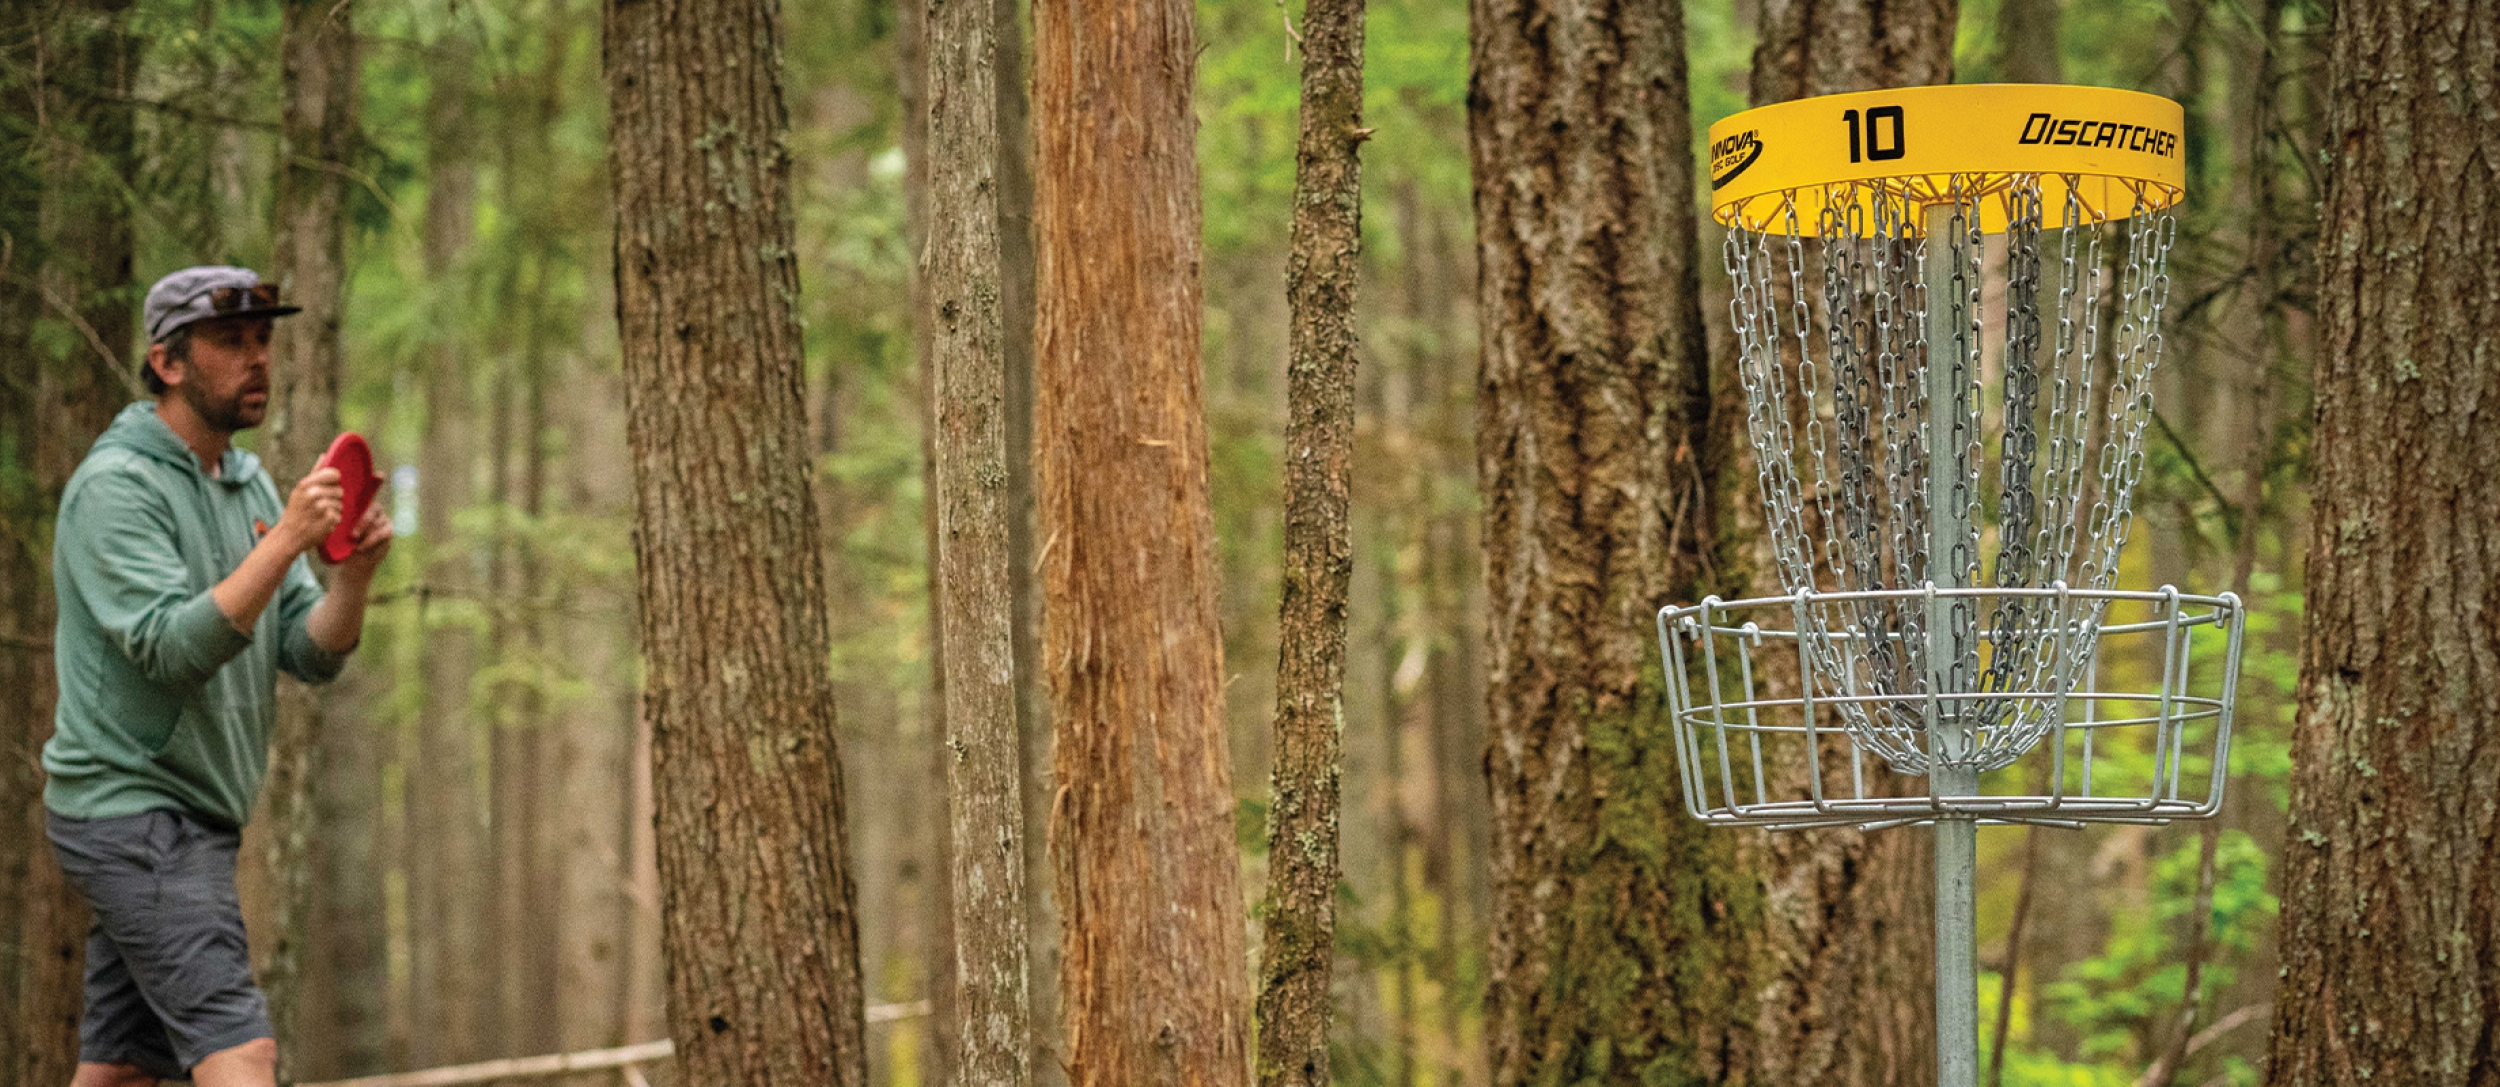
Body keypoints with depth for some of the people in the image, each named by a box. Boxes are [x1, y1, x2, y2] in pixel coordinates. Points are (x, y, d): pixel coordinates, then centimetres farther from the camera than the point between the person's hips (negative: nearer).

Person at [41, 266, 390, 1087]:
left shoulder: (248, 483, 14)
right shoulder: (116, 484, -11)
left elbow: (313, 654, 6)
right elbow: (173, 649, -23)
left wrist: (355, 573, -13)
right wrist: (286, 540, -29)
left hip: (195, 818, 9)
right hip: (132, 803, -9)